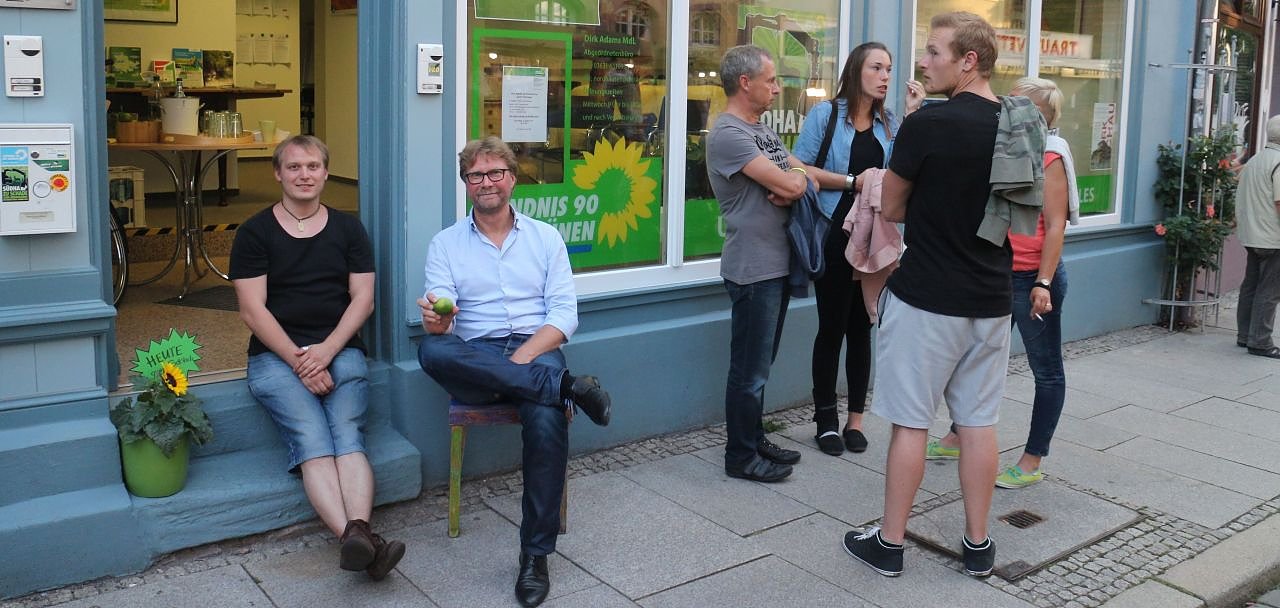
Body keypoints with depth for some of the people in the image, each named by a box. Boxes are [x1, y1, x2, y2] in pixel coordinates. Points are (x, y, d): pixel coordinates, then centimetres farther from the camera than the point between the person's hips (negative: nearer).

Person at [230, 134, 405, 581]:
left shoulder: (348, 229, 15)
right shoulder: (254, 233, 8)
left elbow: (362, 299, 7)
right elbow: (252, 310, 0)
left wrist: (326, 351, -9)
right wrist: (298, 361, -12)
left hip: (340, 351, 2)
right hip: (276, 354, -2)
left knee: (347, 436, -25)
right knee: (312, 441, -26)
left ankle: (357, 534, -43)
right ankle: (358, 539, -44)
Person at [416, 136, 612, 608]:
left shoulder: (545, 237, 13)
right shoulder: (445, 244, 12)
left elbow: (565, 314, 3)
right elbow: (439, 324, 0)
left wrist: (521, 357, -13)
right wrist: (436, 320, -25)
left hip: (536, 352, 0)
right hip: (475, 359, 1)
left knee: (546, 421, -34)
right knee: (431, 351, -35)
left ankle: (536, 555, -20)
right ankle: (566, 386, -30)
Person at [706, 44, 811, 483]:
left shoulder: (761, 130, 16)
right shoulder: (728, 134, -15)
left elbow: (804, 177, 13)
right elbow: (786, 185, -22)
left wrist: (792, 180, -10)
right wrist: (791, 177, 1)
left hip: (777, 263, 9)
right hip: (753, 269, -9)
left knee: (760, 364, 17)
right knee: (749, 369, -1)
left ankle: (755, 441, 29)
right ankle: (741, 457, 10)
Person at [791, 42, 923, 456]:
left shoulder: (889, 123, 11)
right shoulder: (825, 115, -2)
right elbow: (800, 169, -10)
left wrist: (912, 114, -7)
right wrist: (853, 181, -13)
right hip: (835, 236, -4)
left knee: (861, 328, 10)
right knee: (832, 327, 3)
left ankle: (855, 418, 19)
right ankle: (826, 419, 15)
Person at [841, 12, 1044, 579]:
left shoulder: (927, 124, -17)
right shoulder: (1021, 125, 4)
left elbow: (891, 209, -6)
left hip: (925, 298, -6)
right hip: (990, 300, 6)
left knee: (911, 422, 4)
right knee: (978, 421, 13)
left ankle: (888, 543, 16)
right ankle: (977, 543, 23)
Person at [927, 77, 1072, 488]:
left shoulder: (1048, 158, -11)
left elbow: (1055, 226, -14)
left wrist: (1044, 283, -19)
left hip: (1033, 278, -8)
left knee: (1046, 369, 6)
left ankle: (1032, 462, 14)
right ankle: (957, 439, 32)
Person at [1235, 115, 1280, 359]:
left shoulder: (1253, 161, 12)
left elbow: (1241, 199, 18)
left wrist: (1239, 223, 26)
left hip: (1251, 236, 9)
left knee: (1250, 286, 14)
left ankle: (1245, 335, 20)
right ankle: (1260, 341, -2)